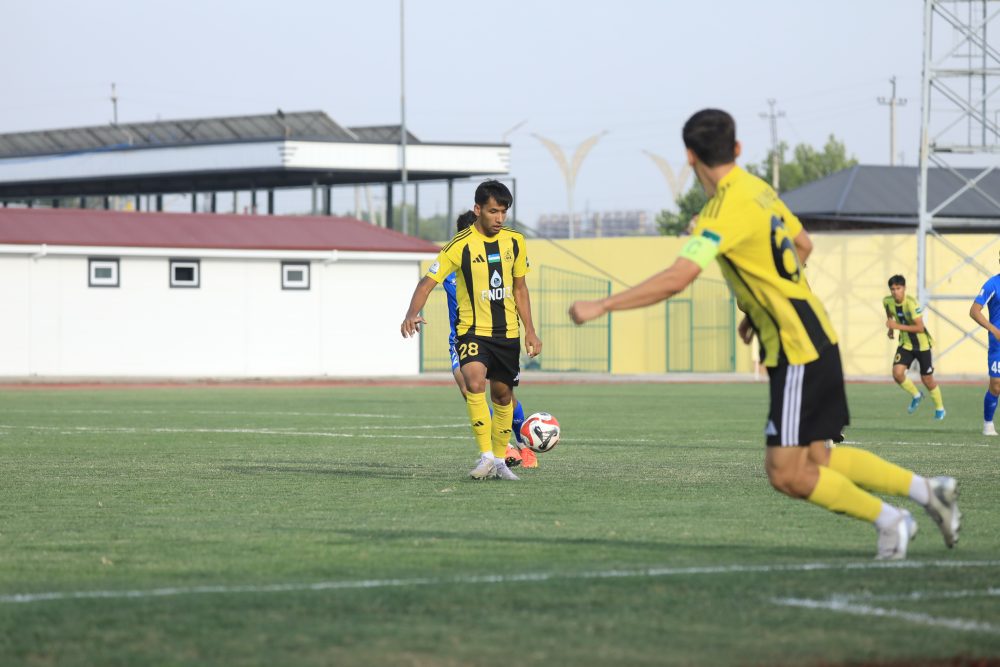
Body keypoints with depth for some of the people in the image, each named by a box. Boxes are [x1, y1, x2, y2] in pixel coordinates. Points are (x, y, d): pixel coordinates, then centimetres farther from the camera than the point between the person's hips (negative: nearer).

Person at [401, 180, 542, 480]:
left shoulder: (515, 241, 3)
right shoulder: (461, 245, -13)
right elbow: (428, 281, -16)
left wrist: (530, 331, 12)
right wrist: (412, 314, -33)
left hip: (508, 332, 5)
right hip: (473, 330, -5)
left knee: (503, 394, 11)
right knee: (474, 383, -27)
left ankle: (499, 460, 26)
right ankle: (485, 455, -24)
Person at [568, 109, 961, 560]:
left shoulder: (727, 210, -19)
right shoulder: (758, 189, 8)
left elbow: (676, 279, -28)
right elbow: (802, 246, 23)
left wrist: (601, 307, -24)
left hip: (796, 349, -9)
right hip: (812, 334, 9)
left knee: (786, 474, -5)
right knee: (817, 459, 16)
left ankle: (887, 519, 5)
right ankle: (927, 489, 19)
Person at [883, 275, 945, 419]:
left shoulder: (911, 304, -27)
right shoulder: (887, 302, -9)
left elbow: (920, 327, -31)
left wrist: (897, 326, -35)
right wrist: (890, 329, 6)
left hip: (922, 344, -4)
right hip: (905, 344, 4)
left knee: (927, 379, 5)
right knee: (897, 373, -17)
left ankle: (939, 407, 31)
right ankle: (916, 395, 12)